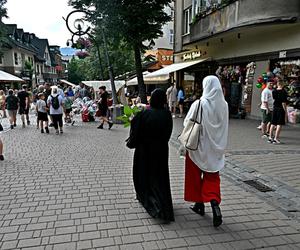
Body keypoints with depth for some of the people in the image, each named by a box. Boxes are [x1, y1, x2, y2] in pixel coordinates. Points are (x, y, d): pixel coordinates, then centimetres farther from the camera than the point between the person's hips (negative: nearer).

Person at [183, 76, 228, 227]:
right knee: (212, 177, 13)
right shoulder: (224, 105, -4)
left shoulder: (199, 104, -17)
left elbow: (187, 124, -9)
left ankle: (199, 204, 29)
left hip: (198, 146, -3)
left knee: (196, 176, 16)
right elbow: (224, 127, 5)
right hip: (215, 148, 4)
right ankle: (215, 205, -5)